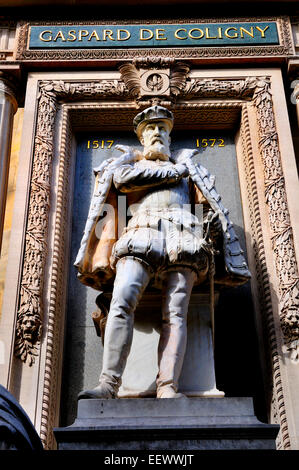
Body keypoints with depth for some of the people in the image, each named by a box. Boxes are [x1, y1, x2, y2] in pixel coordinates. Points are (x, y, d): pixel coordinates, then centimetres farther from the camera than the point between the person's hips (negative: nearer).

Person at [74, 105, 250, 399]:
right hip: (141, 236, -1)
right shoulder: (126, 163, 30)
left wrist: (214, 241, 1)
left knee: (175, 314, -17)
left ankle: (168, 390, -27)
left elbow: (213, 207, 23)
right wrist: (174, 171, 9)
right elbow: (122, 178, 3)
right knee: (121, 303, -24)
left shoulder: (188, 167, 35)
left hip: (182, 239, 1)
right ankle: (108, 385, -29)